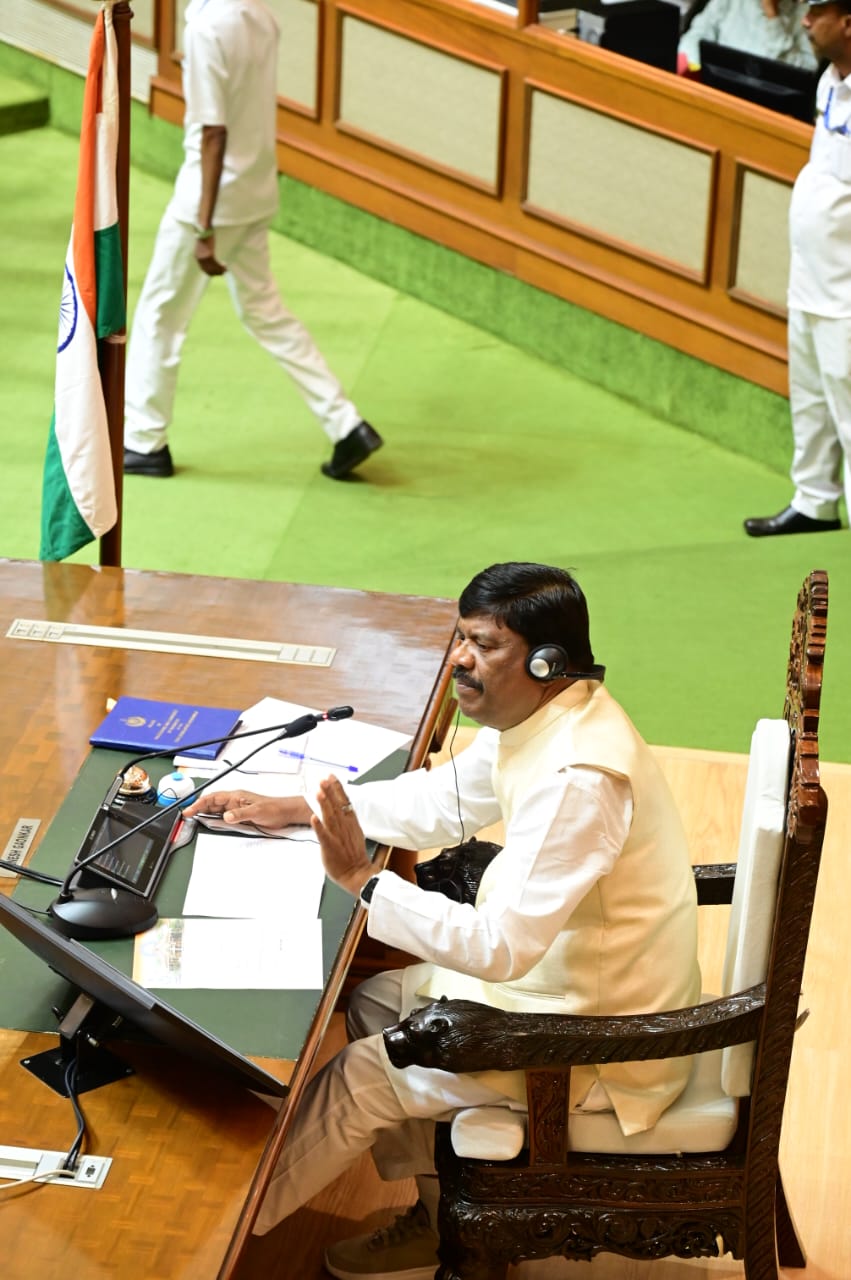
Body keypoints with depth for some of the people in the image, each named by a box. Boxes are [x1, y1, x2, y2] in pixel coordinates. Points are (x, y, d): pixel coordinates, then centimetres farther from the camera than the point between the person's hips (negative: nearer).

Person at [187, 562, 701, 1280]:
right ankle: (442, 1219, 26)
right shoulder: (535, 718, -2)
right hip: (550, 969, 10)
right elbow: (442, 802, 14)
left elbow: (501, 947, -33)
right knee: (371, 1004, 14)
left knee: (362, 1077, -3)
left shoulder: (577, 777, -32)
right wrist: (293, 810, 8)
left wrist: (361, 880, -31)